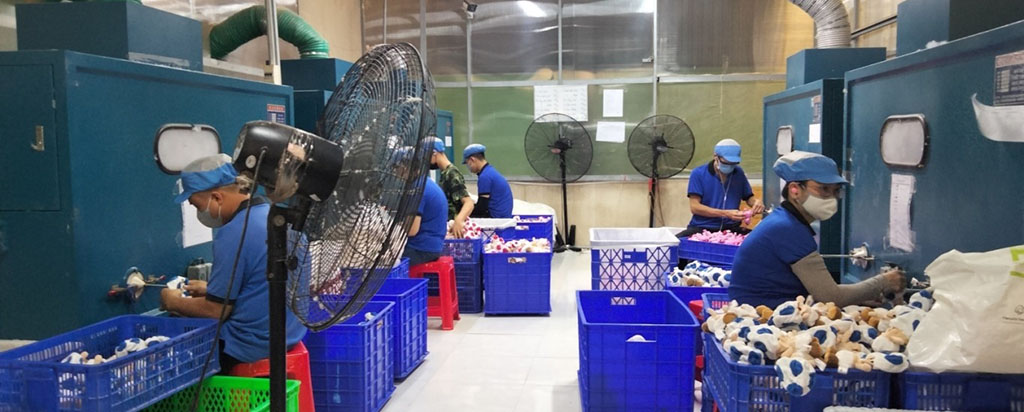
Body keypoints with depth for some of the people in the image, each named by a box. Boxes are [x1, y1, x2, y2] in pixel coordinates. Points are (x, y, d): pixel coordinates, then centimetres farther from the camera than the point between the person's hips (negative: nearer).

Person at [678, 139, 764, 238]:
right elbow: (694, 207, -9)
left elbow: (748, 197, 21)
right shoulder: (698, 174, -3)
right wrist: (726, 213, -19)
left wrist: (756, 202, -4)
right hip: (702, 228, -4)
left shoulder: (738, 173, 9)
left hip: (731, 228, 4)